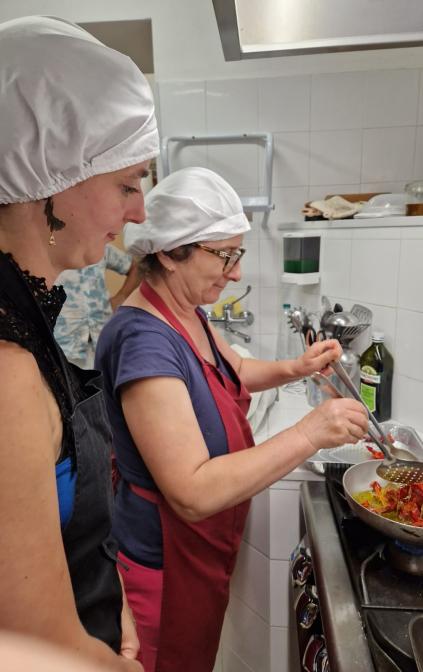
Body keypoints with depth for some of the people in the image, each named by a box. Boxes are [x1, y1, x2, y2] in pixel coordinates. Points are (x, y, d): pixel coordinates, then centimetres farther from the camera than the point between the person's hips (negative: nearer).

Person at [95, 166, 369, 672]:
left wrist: (295, 368, -2)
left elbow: (234, 371, 15)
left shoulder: (186, 313, -2)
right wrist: (310, 434, -32)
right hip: (166, 560, -8)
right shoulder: (144, 339, -31)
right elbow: (194, 493, -34)